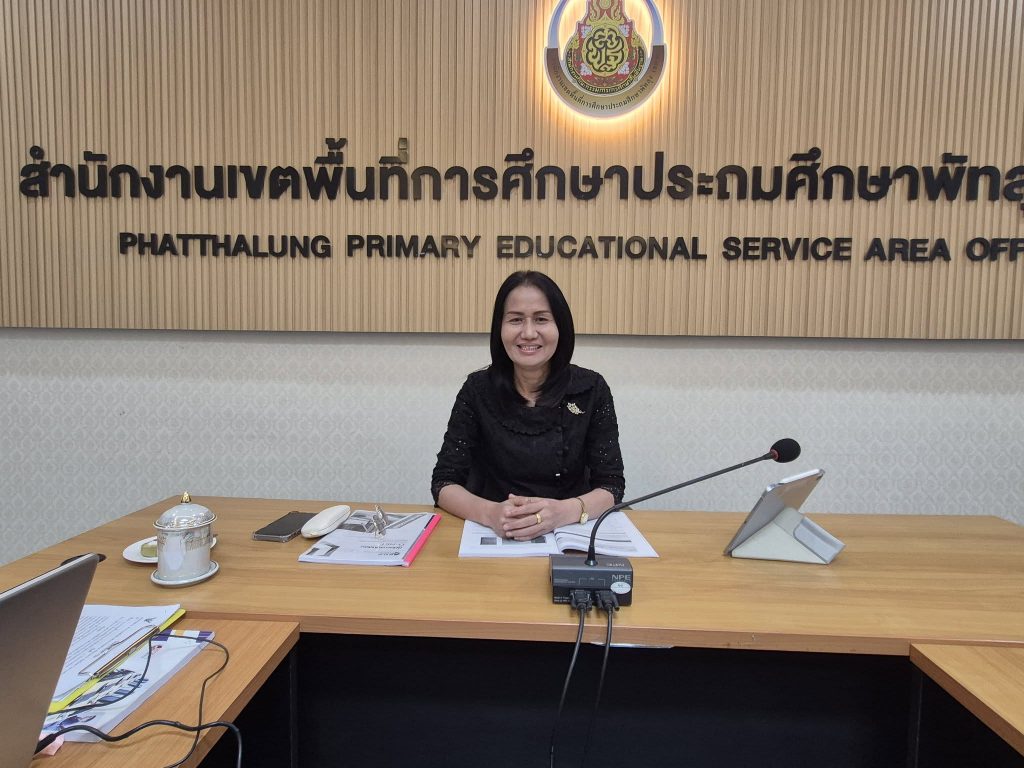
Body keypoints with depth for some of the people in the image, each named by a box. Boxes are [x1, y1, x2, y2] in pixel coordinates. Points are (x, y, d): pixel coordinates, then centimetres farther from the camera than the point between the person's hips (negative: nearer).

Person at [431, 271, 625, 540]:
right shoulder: (478, 389, -5)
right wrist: (491, 513, -27)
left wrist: (564, 511, -26)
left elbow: (611, 485, -6)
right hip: (494, 537, 0)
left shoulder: (591, 389, -5)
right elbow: (444, 482, -7)